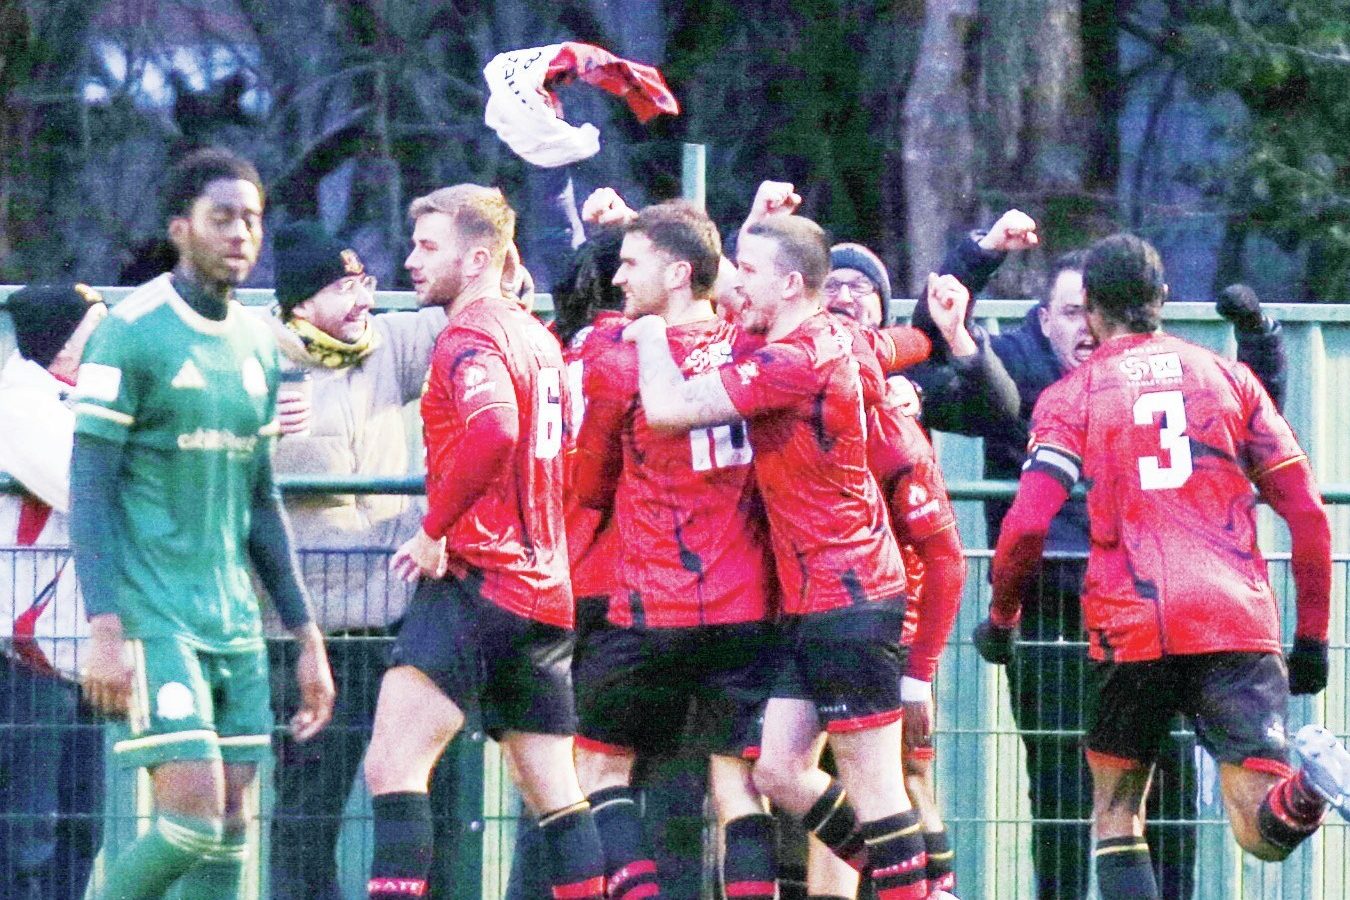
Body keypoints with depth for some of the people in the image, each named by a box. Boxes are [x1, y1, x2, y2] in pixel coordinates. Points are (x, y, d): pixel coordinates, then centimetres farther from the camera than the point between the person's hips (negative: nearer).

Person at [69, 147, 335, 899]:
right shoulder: (131, 334, -8)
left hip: (234, 622, 7)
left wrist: (307, 637, 18)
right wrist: (105, 630, -19)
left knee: (233, 825, 4)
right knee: (195, 813, -15)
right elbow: (88, 490, -11)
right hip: (152, 616, -7)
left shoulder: (257, 343, 13)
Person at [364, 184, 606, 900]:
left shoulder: (468, 336, -10)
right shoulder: (536, 337, 19)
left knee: (394, 763, -17)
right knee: (555, 792, 12)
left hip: (479, 580, -10)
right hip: (546, 591, 10)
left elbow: (494, 431, -30)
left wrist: (433, 532, -20)